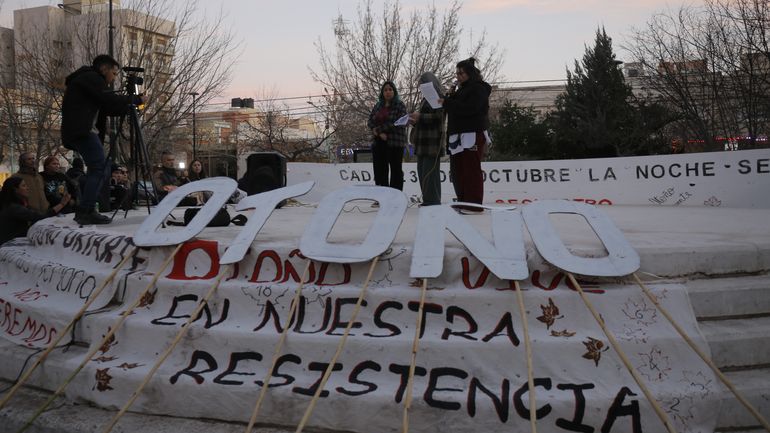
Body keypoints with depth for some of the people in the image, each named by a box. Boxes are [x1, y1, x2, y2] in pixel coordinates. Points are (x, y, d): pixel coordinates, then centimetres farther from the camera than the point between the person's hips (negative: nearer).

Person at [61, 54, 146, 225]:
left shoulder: (90, 80, 28)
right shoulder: (90, 78, -4)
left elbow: (106, 108, 24)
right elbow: (111, 100, -13)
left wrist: (130, 107, 15)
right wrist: (136, 99, -1)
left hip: (80, 132, 11)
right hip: (83, 131, -11)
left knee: (97, 169, 11)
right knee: (99, 167, -16)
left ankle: (85, 211, 9)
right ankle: (85, 212, -21)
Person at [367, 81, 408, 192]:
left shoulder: (400, 106, -3)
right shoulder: (378, 105, 15)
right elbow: (370, 121, 8)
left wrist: (379, 129, -12)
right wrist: (379, 133, -10)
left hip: (395, 143, -6)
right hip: (379, 143, 6)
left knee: (395, 170, -2)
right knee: (379, 171, 6)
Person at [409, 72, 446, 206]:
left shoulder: (438, 97, -6)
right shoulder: (427, 98, 22)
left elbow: (439, 116, -17)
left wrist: (420, 117, -15)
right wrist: (415, 121, 9)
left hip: (433, 142, -10)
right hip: (424, 141, 10)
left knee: (430, 172, -11)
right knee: (422, 171, 8)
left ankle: (433, 201, -9)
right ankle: (427, 200, 12)